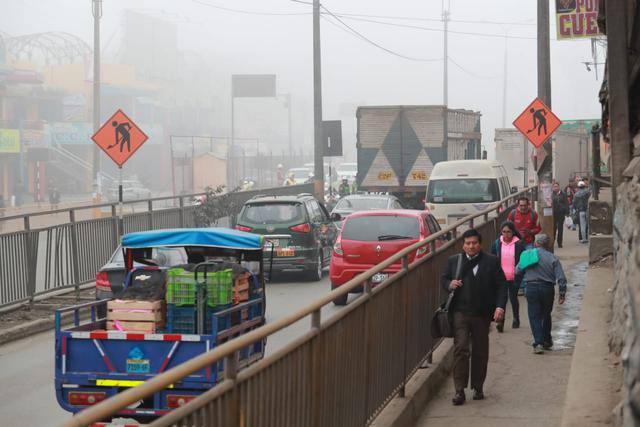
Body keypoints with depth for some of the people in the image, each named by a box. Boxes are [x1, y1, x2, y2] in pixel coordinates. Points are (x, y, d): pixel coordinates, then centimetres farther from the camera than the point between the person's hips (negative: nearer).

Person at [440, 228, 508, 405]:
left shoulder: (491, 262, 3)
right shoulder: (453, 261, 8)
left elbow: (501, 286, 2)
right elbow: (443, 279, 18)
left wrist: (500, 307, -11)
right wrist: (450, 285, -6)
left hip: (482, 314, 0)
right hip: (460, 312, 0)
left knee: (480, 351, 9)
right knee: (460, 349, -10)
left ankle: (478, 388, 23)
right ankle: (459, 390, -10)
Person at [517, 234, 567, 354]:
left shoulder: (527, 255, 0)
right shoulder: (553, 258, 1)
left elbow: (517, 271, 6)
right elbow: (561, 278, -4)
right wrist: (562, 293, 2)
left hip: (531, 288, -1)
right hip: (547, 288, 1)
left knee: (534, 316, 1)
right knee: (546, 315, 18)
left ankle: (538, 343, -12)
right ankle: (547, 341, 29)